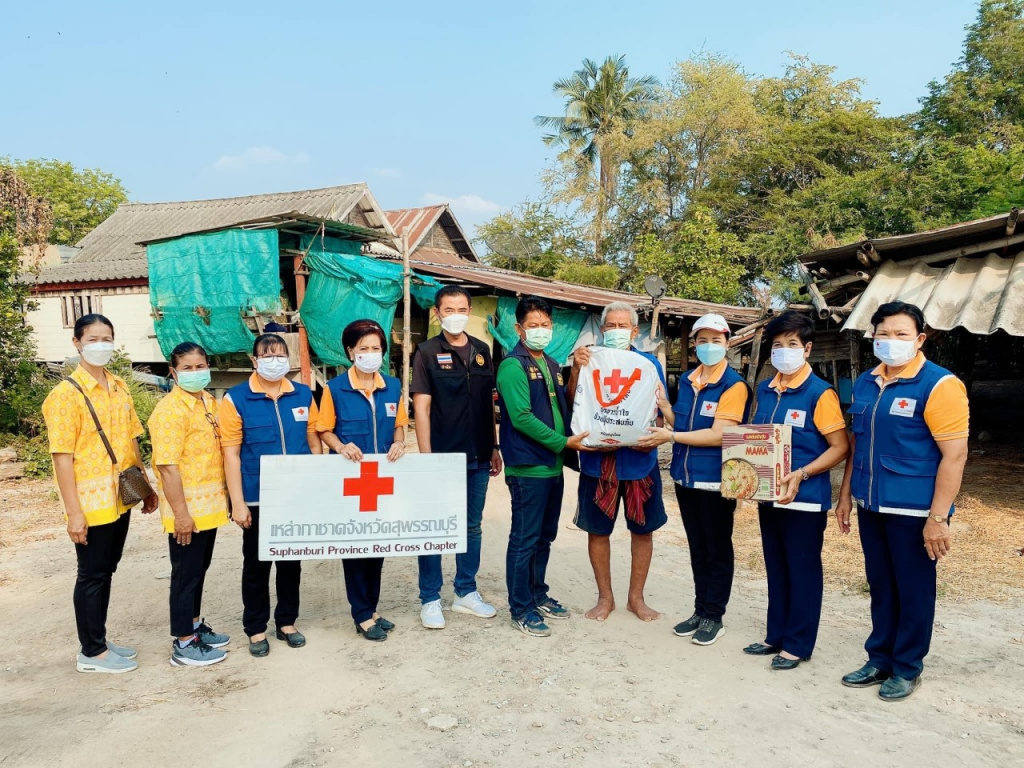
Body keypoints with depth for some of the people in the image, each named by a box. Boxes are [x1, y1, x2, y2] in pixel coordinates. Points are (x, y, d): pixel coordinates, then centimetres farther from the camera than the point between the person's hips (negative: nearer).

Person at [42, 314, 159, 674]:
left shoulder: (119, 387, 8)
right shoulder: (66, 393, -13)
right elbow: (62, 457, -15)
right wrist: (74, 512, -18)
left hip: (121, 498, 7)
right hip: (92, 502, -7)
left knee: (106, 571, 16)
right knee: (92, 575, 5)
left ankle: (99, 640, 30)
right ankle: (92, 652, 20)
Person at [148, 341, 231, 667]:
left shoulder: (209, 402, 8)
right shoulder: (170, 409, -18)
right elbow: (168, 466, -21)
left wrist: (224, 494, 17)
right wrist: (180, 513, -22)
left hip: (210, 505, 8)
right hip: (187, 510, -8)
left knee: (199, 569, 19)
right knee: (186, 573, 3)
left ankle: (195, 625, 35)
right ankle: (183, 645, 14)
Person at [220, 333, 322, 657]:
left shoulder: (303, 395, 3)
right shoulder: (236, 398, -7)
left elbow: (314, 442, 8)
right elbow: (231, 453, -8)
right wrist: (237, 503, -11)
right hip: (257, 499, -3)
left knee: (291, 560, 15)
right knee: (257, 564, 10)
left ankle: (287, 622, 32)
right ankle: (256, 629, 26)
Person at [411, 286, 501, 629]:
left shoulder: (482, 350, 8)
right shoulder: (428, 352, -5)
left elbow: (489, 403, 13)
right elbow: (421, 408, -9)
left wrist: (494, 448, 11)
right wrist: (426, 458, -14)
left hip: (478, 458, 5)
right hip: (442, 458, -4)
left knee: (472, 526, 14)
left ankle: (466, 593, 28)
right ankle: (430, 599, 18)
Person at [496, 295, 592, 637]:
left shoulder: (552, 365, 14)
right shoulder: (513, 366, -11)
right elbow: (521, 417, -19)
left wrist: (571, 438, 4)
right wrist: (564, 442, -18)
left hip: (553, 466, 8)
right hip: (528, 468, -8)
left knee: (545, 537, 17)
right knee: (524, 540, 1)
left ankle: (538, 594, 31)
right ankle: (521, 610, 12)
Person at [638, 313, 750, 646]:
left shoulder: (733, 385, -13)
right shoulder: (687, 380, 8)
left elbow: (719, 434, -20)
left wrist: (670, 437, -21)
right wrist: (662, 404, -4)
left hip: (715, 480, -7)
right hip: (685, 477, 7)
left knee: (717, 550, 8)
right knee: (697, 549, 17)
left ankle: (714, 616, 19)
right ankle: (700, 611, 29)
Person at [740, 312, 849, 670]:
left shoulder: (820, 393, -12)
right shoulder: (764, 390, 7)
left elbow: (840, 446, -13)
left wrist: (800, 475, -24)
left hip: (805, 498, -6)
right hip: (769, 494, 6)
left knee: (803, 571, 6)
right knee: (776, 569, 16)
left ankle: (798, 644, 19)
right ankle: (776, 635, 30)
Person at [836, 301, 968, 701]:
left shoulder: (939, 385, -14)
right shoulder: (866, 383, 7)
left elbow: (955, 454, -17)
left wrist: (937, 518, -19)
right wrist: (846, 495, 13)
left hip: (913, 510, -6)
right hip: (871, 505, 6)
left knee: (913, 590, 9)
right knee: (880, 586, 17)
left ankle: (907, 668, 25)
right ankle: (880, 659, 31)